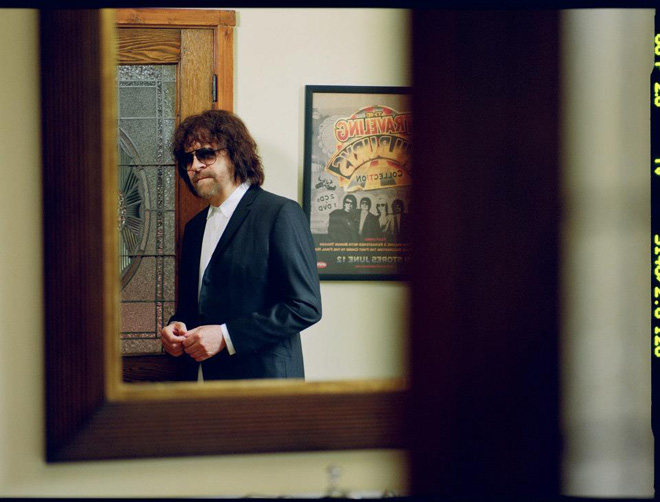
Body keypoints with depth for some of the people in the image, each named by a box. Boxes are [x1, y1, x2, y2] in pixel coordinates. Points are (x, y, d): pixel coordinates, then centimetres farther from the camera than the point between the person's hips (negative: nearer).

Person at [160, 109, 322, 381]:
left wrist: (226, 336, -19)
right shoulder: (195, 227, 14)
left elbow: (306, 306, -16)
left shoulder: (281, 214, -9)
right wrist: (176, 326, -2)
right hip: (205, 376, 6)